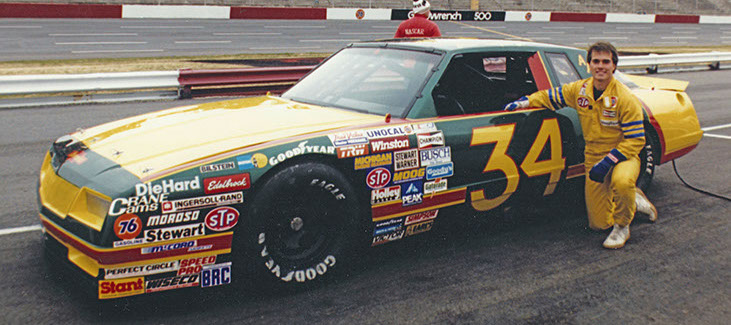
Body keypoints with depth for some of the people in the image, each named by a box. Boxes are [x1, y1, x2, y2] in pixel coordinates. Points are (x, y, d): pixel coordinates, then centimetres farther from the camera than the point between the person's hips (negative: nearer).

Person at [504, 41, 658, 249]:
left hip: (623, 156, -4)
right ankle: (635, 202, 36)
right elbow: (551, 96, 14)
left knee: (621, 181, -42)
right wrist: (524, 102, -2)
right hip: (593, 160, 5)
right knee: (598, 224, 6)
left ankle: (622, 228, -12)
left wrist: (608, 161, -27)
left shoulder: (625, 99, -17)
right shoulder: (579, 90, -2)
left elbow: (635, 140, -18)